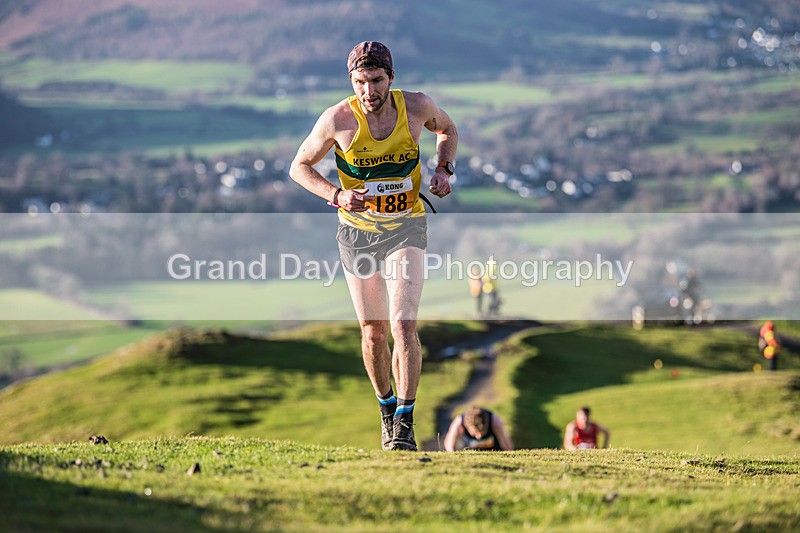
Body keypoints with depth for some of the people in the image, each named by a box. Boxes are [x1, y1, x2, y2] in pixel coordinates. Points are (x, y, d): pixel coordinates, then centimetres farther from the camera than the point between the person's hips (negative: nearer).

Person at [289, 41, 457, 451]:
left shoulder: (416, 107, -11)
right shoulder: (338, 119, -16)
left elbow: (447, 130, 13)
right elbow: (299, 166, -3)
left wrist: (444, 170, -5)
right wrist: (337, 195, -20)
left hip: (407, 227, -1)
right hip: (358, 230, 1)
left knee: (403, 324, -16)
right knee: (373, 331, 8)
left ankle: (404, 427, -14)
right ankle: (386, 409, 32)